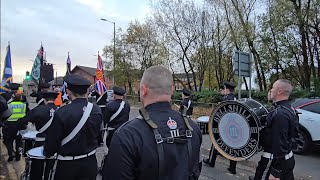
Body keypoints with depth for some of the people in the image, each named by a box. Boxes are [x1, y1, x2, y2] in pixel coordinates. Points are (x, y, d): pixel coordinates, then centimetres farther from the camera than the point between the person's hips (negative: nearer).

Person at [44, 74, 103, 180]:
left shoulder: (62, 113, -22)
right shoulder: (97, 111, -9)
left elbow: (52, 139, -14)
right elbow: (97, 135, 0)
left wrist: (47, 152, 6)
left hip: (67, 165, -3)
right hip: (90, 162, 3)